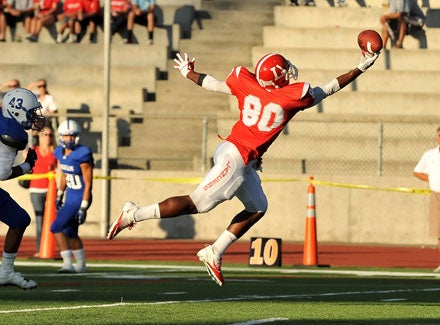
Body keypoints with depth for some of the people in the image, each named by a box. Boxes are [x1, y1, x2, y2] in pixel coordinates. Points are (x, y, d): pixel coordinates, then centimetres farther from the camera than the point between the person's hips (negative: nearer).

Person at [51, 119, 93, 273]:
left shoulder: (82, 154, -22)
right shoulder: (61, 152, 2)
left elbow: (88, 184, -19)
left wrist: (83, 208, -21)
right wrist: (59, 196, 23)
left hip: (79, 199, -9)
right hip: (70, 197, 9)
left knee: (56, 228, -14)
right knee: (70, 233, 18)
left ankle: (68, 263, -12)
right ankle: (81, 265, 32)